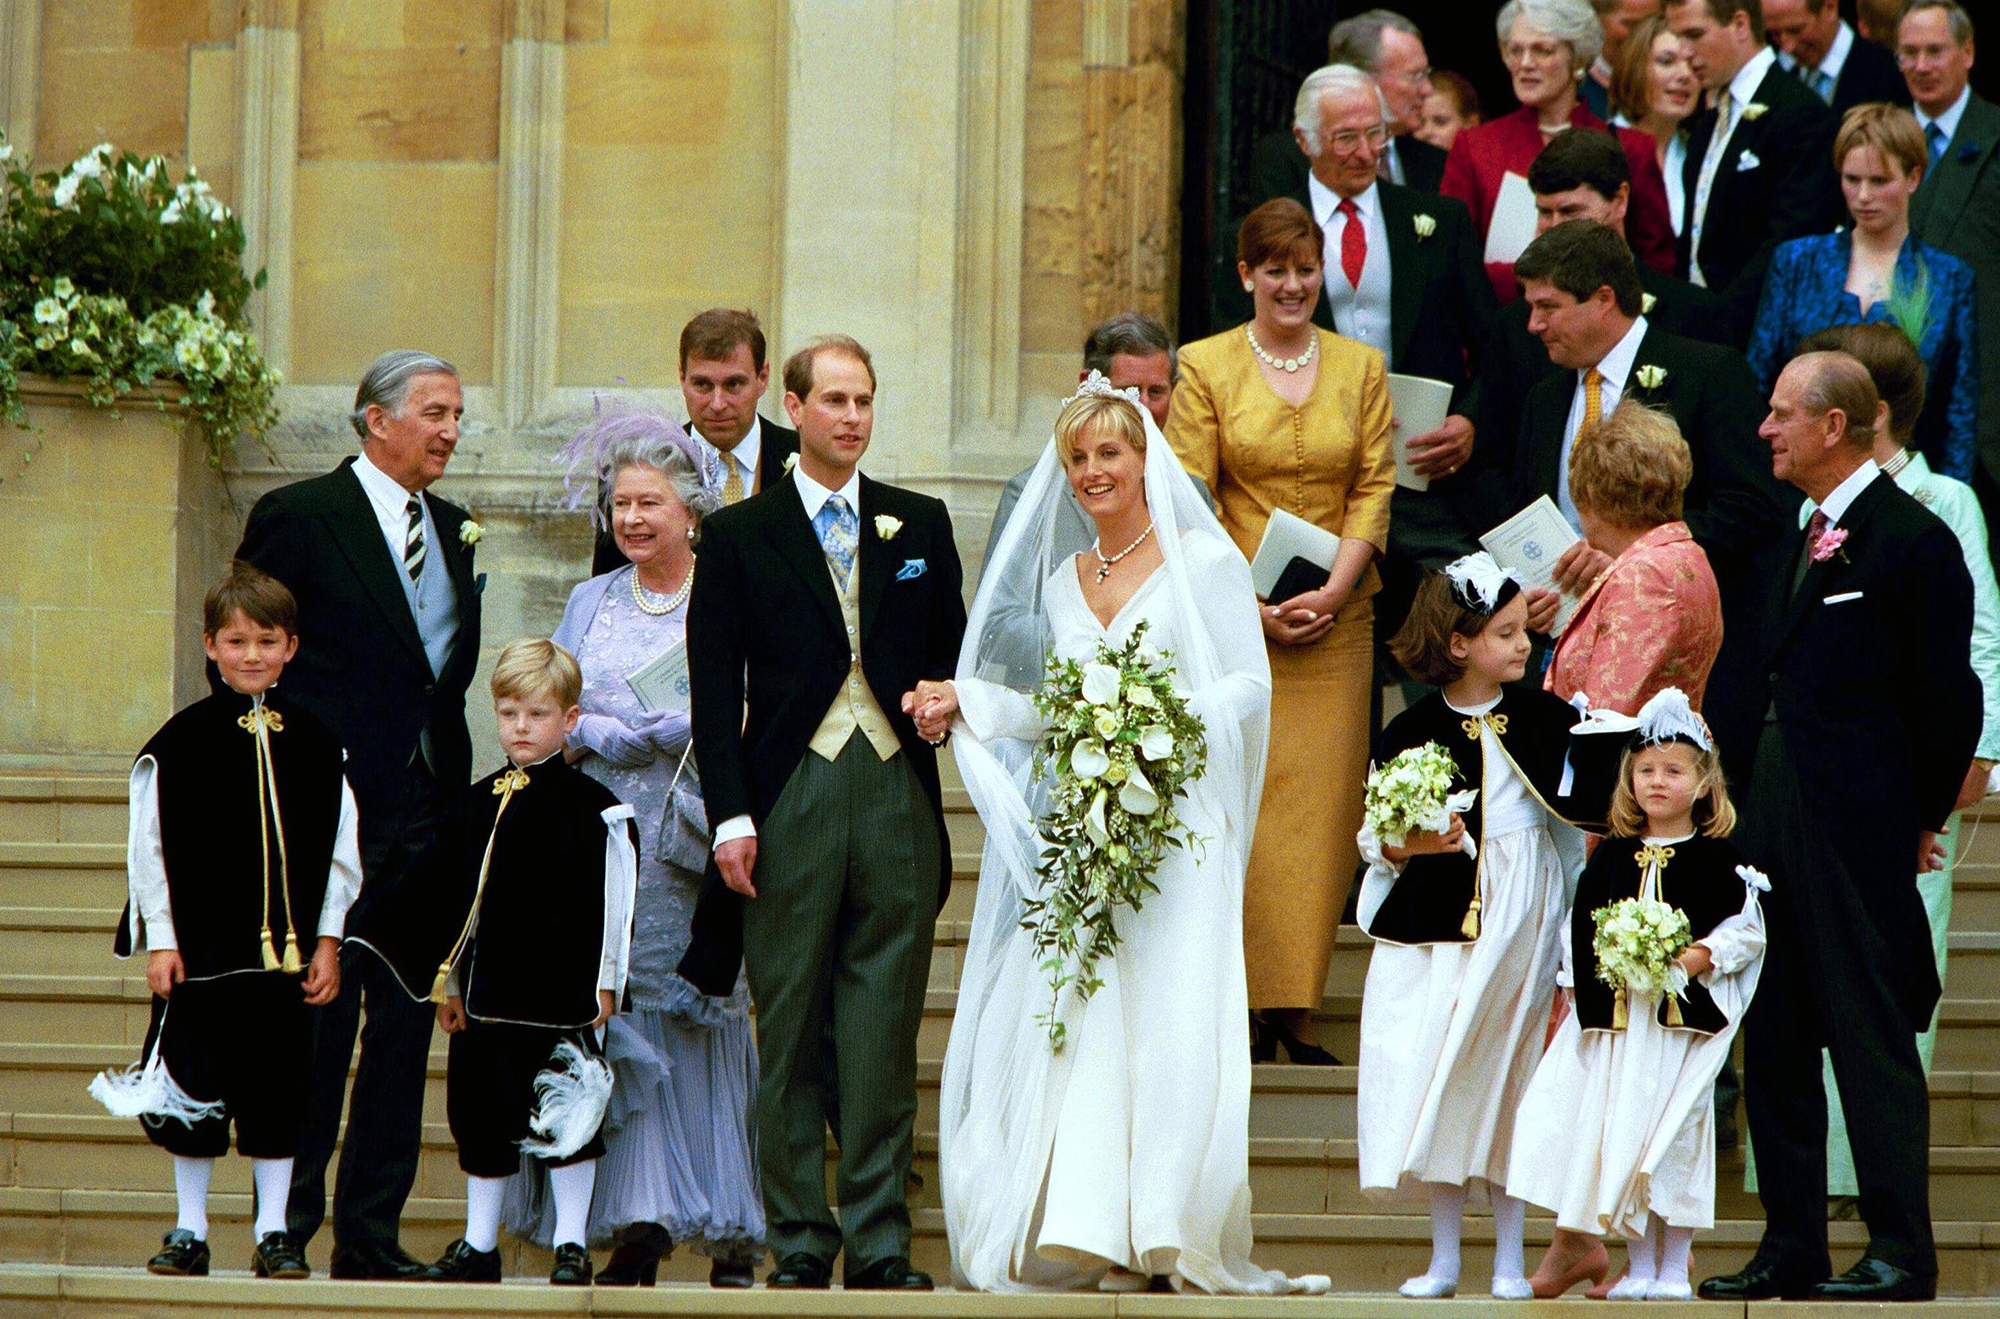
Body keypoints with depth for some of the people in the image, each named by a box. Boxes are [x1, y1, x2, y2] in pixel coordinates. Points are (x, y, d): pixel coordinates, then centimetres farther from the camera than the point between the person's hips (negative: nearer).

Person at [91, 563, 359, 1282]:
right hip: (200, 944, -1)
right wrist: (160, 940, -4)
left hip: (285, 947, 1)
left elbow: (340, 853, 8)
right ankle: (189, 1233, 13)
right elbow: (149, 848, 0)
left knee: (276, 1087, 5)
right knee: (194, 1088, 3)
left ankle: (273, 1232, 13)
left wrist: (327, 940, 3)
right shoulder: (181, 741, -2)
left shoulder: (315, 744, 5)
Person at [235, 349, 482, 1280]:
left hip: (424, 811, 6)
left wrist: (455, 786, 9)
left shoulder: (452, 529, 16)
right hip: (329, 810, -6)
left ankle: (371, 1238, 10)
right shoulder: (299, 517, -4)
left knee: (406, 1023, 5)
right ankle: (286, 1230, 1)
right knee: (318, 1020, -5)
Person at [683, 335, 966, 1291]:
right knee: (791, 1036, 0)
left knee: (884, 1036, -1)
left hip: (897, 794, 2)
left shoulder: (919, 526, 15)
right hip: (791, 800, -2)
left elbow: (953, 652, 20)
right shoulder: (739, 536, 7)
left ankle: (880, 1246, 1)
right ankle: (799, 1244, 6)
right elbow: (714, 690, 3)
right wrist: (730, 815, -5)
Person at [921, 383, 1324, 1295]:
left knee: (1169, 1022, -11)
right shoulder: (1059, 578, 18)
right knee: (1072, 1021, -5)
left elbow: (1250, 682, -2)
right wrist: (966, 701, 9)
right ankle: (1081, 1230, -8)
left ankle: (1170, 1236, -11)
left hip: (1177, 824, -5)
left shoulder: (1204, 562, 2)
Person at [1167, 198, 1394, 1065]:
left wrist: (1336, 588, -9)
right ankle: (1248, 1014, -2)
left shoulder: (1361, 368, 10)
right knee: (1242, 805, -6)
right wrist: (1250, 603, -11)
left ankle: (1300, 1010, 2)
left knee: (1323, 805, -1)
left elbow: (1375, 485, 5)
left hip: (1335, 618, 2)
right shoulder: (1205, 368, 3)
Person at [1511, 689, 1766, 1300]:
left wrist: (1695, 959, -17)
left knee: (1673, 1136, -5)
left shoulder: (1717, 860, 1)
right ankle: (1639, 1266, 9)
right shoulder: (1611, 858, 13)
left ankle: (1672, 1268, 2)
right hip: (1613, 1015, 4)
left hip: (1685, 1017, -4)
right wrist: (1568, 997, 11)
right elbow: (1580, 930, 16)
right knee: (1618, 1132, 1)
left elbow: (1745, 931, -3)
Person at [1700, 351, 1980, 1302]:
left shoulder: (1913, 539, -11)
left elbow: (1949, 697, -9)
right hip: (1781, 823, 9)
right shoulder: (1809, 539, 16)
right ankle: (1791, 1248, 16)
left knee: (1872, 1035, -6)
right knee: (1775, 1039, 10)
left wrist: (1918, 818, -3)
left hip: (1859, 829, -9)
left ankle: (1902, 1252, -2)